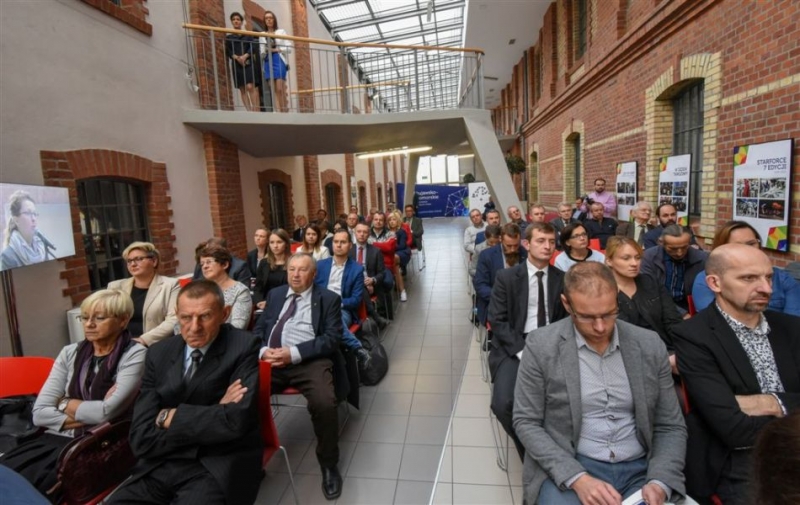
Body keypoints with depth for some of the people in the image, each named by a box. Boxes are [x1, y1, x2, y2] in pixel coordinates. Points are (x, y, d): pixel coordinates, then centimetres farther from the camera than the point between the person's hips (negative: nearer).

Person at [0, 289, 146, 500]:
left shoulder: (134, 355, -8)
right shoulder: (70, 353, 8)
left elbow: (107, 412, -16)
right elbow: (40, 413, 4)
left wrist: (65, 404, 0)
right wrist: (89, 414, -10)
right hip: (57, 438, 5)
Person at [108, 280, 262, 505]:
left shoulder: (243, 347, -9)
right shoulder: (159, 353, 3)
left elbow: (236, 421, -19)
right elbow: (142, 439, -3)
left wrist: (171, 417, -9)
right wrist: (212, 415, -14)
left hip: (217, 470, -4)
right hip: (160, 467, 5)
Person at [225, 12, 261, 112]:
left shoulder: (248, 35, 13)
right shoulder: (228, 37, 16)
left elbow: (253, 47, 0)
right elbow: (227, 51, 5)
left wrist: (245, 56, -15)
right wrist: (237, 57, -14)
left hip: (249, 63, -2)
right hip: (236, 65, 2)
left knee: (251, 87, -18)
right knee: (242, 89, -4)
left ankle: (257, 111, -22)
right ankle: (249, 111, -6)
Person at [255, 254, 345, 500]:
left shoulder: (328, 299, 7)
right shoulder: (275, 294, 21)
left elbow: (332, 339, -4)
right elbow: (259, 329, 18)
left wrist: (294, 353, -16)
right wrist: (263, 349, -5)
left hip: (309, 360, -4)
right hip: (271, 358, 4)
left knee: (325, 403, -29)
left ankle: (329, 464, -2)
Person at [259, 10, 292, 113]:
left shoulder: (281, 32, 8)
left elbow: (289, 48, 0)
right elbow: (262, 52, 13)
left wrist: (276, 50, -9)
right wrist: (263, 53, -9)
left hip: (279, 60, -3)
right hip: (268, 62, 3)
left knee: (280, 88, -14)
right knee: (274, 90, -3)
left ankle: (284, 110, -11)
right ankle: (278, 111, -5)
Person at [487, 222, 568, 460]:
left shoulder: (562, 279, 8)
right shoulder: (506, 277, 0)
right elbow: (498, 321, -5)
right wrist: (522, 351, -16)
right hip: (514, 346, -2)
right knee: (503, 403, -24)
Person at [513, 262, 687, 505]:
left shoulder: (650, 345, -1)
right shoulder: (541, 346, -10)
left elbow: (671, 427, 6)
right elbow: (526, 422, -7)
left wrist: (659, 483, -11)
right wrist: (578, 478, -17)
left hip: (640, 470, 3)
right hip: (566, 470, -3)